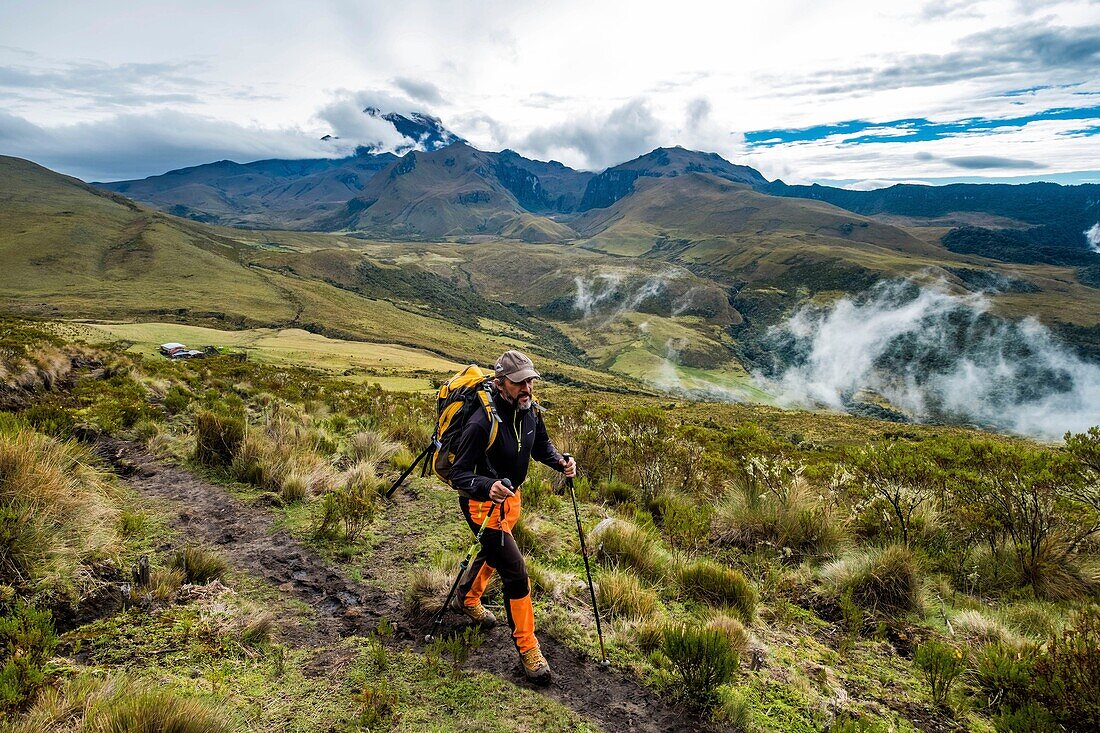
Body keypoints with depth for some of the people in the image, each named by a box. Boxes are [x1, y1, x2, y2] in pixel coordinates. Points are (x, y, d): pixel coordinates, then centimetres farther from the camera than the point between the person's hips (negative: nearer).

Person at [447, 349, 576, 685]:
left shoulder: (531, 410, -10)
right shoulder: (481, 423, -32)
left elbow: (541, 445, 8)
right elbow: (459, 474, -29)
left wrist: (560, 462, -12)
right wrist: (487, 487, -48)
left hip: (511, 496, 8)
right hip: (483, 503, -8)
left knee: (493, 552, 29)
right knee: (515, 573, -9)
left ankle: (467, 599, 58)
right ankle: (527, 648, 9)